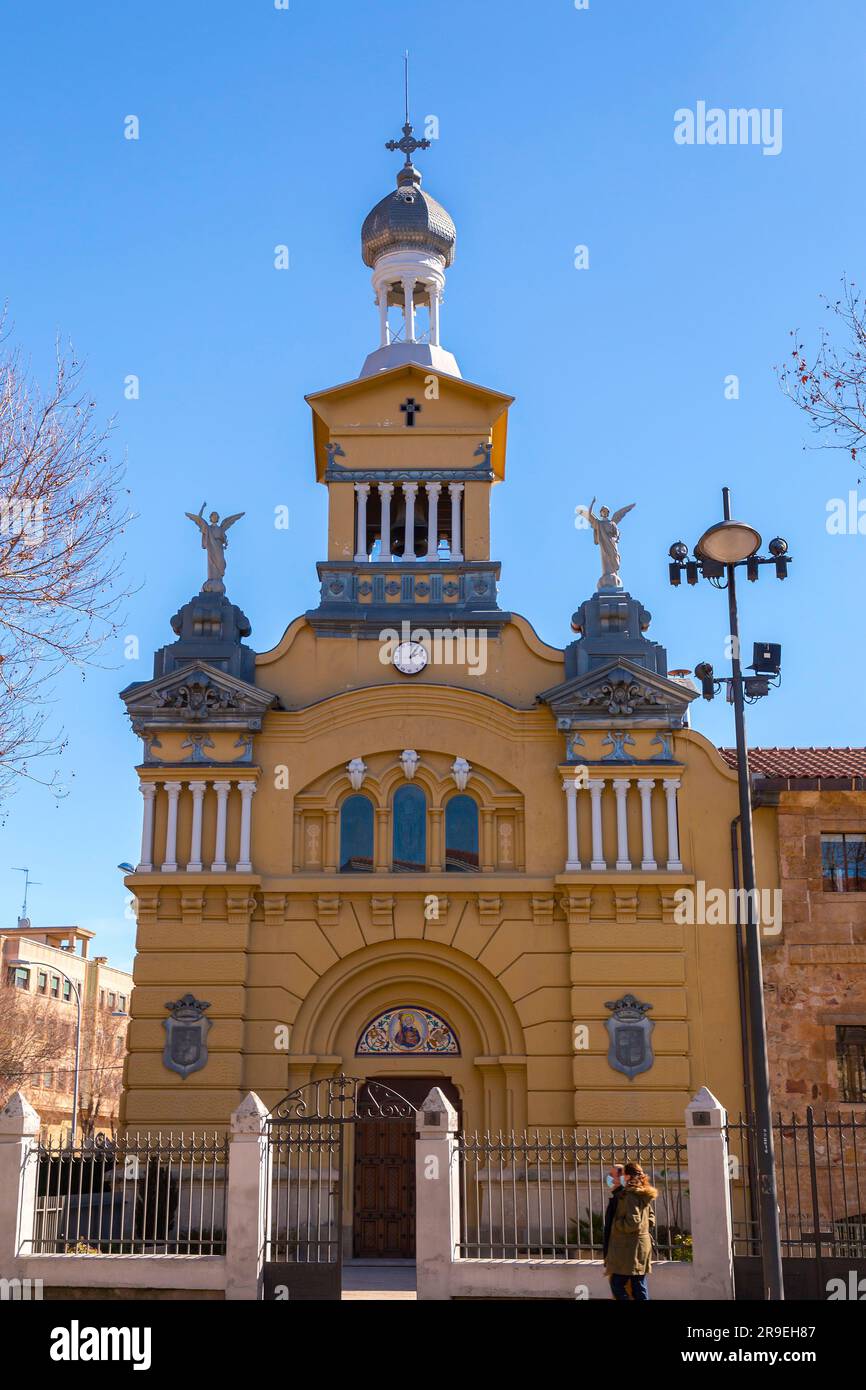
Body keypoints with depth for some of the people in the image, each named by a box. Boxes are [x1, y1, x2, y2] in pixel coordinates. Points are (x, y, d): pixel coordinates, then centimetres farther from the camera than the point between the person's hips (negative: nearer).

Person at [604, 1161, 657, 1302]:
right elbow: (651, 1220, 21)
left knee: (617, 1284, -4)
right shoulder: (645, 1196, 14)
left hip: (630, 1248, -9)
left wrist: (616, 1223, -7)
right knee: (639, 1288, 10)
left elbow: (632, 1223, -20)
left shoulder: (630, 1196, -15)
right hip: (643, 1246, 9)